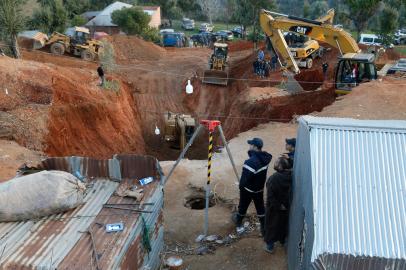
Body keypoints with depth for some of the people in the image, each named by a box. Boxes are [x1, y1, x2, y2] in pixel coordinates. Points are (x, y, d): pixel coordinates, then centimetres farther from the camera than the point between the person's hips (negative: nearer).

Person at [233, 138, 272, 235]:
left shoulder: (251, 162, -32)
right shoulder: (265, 157, -10)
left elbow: (245, 178, -26)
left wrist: (241, 186, -5)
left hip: (248, 189, -5)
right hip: (259, 188, 6)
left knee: (243, 206, 17)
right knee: (260, 208, 17)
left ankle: (238, 223, 39)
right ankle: (264, 228, 22)